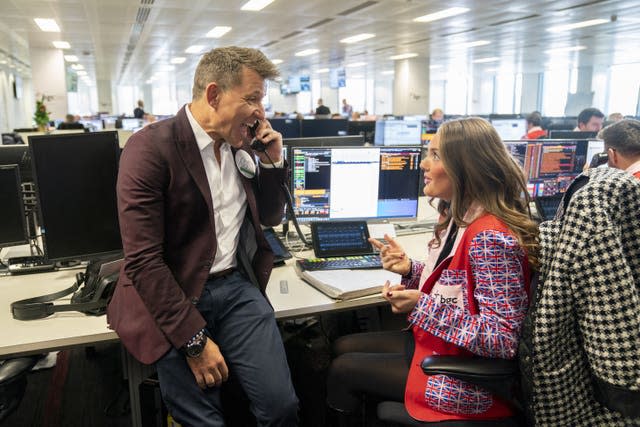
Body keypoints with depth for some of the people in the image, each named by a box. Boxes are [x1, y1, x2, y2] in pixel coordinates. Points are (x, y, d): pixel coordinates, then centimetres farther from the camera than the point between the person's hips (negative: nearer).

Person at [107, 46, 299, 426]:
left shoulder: (240, 146, 6)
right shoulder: (151, 148, -14)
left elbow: (271, 217, 18)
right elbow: (143, 261, -17)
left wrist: (273, 161, 1)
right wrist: (194, 341, -17)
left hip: (236, 284, 5)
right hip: (173, 298, -4)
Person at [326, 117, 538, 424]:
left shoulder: (491, 237, -29)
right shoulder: (460, 217, 1)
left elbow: (501, 339, -31)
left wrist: (421, 305, -29)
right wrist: (410, 270, -7)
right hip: (434, 341, 9)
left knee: (342, 369, 4)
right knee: (343, 347, 17)